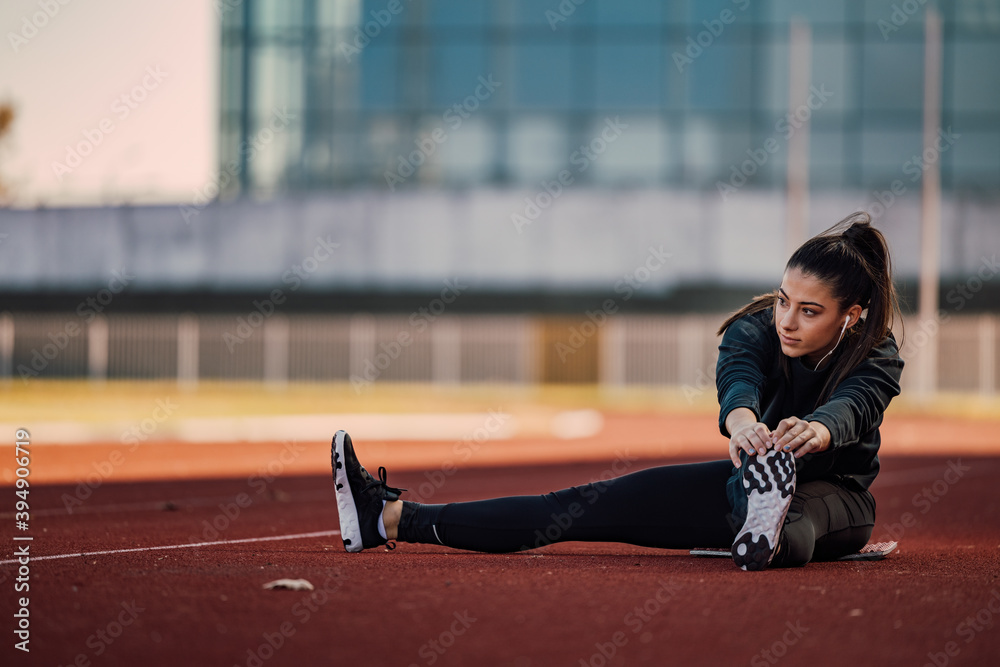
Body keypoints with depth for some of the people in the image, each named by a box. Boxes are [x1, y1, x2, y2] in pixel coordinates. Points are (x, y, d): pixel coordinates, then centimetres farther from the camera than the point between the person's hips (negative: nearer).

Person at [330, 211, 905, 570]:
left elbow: (848, 409, -38)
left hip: (835, 497, -2)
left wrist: (813, 432, -64)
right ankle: (390, 518, -18)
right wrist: (743, 421, -58)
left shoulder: (877, 361, -17)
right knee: (596, 505, -11)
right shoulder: (755, 330, -10)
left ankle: (768, 537, -79)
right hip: (751, 479, 2)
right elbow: (738, 378, -32)